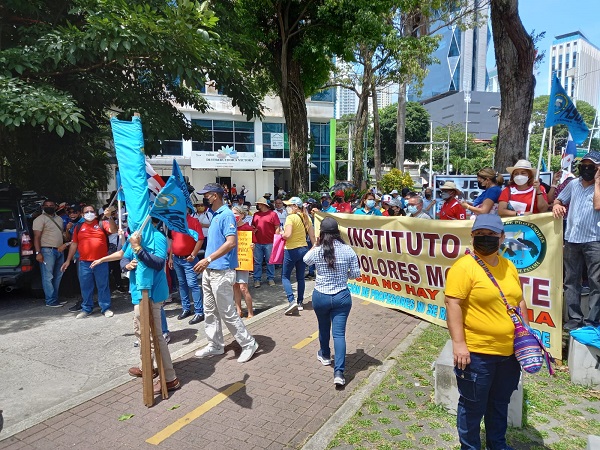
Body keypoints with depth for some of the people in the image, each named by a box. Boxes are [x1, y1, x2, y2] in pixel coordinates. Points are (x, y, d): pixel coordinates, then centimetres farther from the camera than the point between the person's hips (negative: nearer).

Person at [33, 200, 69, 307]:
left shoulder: (59, 219, 18)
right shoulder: (40, 219, -5)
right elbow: (37, 237, -11)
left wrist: (64, 244, 11)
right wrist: (38, 253, -19)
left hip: (59, 251, 8)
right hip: (47, 251, -8)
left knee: (58, 276, 12)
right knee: (48, 277, -5)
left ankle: (55, 298, 20)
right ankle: (51, 301, -2)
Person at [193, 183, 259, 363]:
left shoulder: (226, 215, -15)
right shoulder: (215, 216, 14)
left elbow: (231, 242, -26)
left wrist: (208, 259, -30)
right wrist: (206, 263, 18)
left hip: (221, 272, -10)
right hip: (209, 271, 10)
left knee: (227, 312, -2)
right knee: (210, 311, 15)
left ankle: (249, 344, 11)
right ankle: (215, 345, 28)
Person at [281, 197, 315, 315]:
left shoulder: (291, 217, -16)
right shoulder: (306, 218, 6)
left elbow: (287, 235, -26)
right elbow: (312, 236, 8)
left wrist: (282, 235, -5)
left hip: (292, 250, -7)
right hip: (303, 249, 7)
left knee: (285, 276, 6)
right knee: (300, 277, 15)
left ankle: (292, 301, -8)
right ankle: (300, 303, 20)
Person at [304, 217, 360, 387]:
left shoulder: (317, 251, -9)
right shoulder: (348, 250, -7)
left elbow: (305, 260, 14)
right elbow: (356, 274, -1)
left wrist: (316, 245, 18)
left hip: (320, 296, 0)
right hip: (342, 297, 0)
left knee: (324, 327, 23)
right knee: (339, 333, 1)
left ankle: (325, 355, 46)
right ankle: (339, 372, -5)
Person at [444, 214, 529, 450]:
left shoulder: (509, 266, 7)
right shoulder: (464, 266, -17)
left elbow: (518, 301, 16)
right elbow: (453, 305, -20)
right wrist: (458, 344, -23)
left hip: (509, 351, 7)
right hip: (477, 352, -7)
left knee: (500, 403, 24)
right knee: (473, 407, 9)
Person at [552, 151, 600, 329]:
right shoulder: (573, 184, 11)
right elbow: (558, 201, 20)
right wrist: (556, 206, -4)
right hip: (571, 239, 4)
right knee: (571, 281, 8)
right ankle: (575, 318, 16)